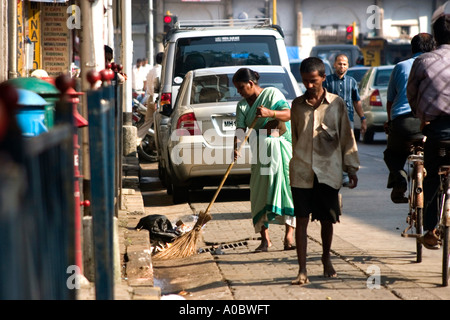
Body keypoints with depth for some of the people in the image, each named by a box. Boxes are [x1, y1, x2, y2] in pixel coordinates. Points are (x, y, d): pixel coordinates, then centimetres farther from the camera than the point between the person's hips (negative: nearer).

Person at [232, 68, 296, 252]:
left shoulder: (272, 94, -5)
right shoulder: (242, 105, 8)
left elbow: (289, 113, -18)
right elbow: (240, 130, -3)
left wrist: (270, 113, -37)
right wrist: (236, 147, -23)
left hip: (283, 148, -4)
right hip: (262, 151, 4)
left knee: (287, 187, -9)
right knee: (261, 191, -3)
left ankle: (289, 236, -7)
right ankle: (265, 239, -1)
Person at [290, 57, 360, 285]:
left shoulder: (336, 103, 2)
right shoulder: (297, 105, 6)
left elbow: (346, 136, 7)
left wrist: (351, 168, 5)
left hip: (328, 170, 0)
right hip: (301, 171, 0)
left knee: (327, 219, 9)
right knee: (301, 220, -5)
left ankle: (326, 258, 32)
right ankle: (302, 270, -4)